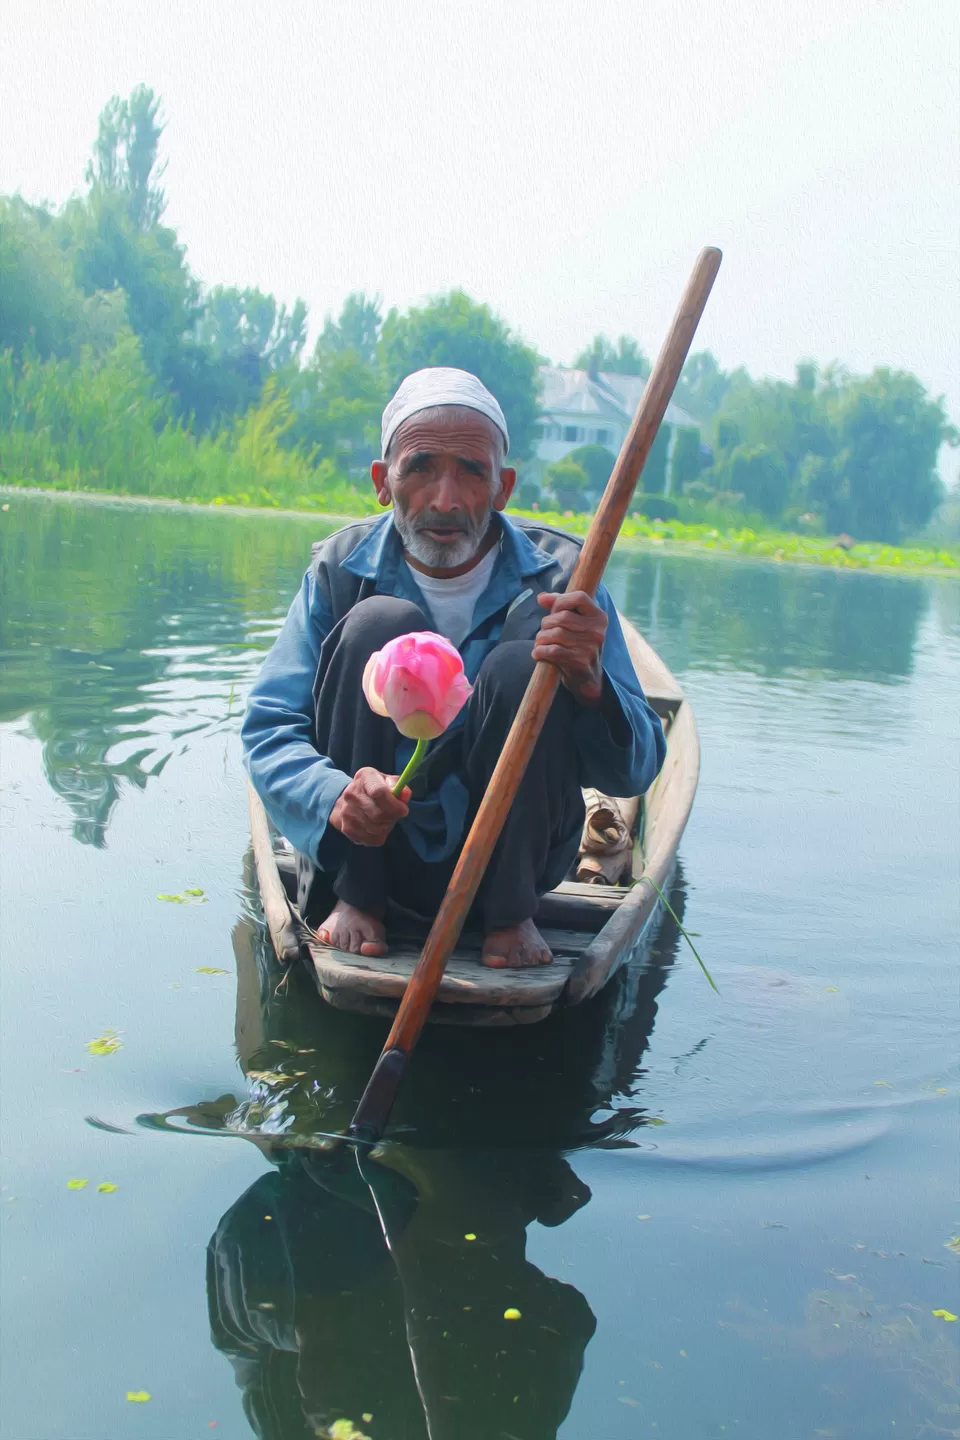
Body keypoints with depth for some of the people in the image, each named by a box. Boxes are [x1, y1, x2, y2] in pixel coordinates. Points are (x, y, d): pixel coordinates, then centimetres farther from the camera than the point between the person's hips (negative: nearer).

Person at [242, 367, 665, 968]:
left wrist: (591, 686, -35)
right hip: (368, 847, 1)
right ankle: (355, 898, -11)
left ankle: (510, 913, -10)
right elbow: (269, 730, -12)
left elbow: (636, 774, -12)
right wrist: (334, 797, -35)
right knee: (381, 623, -22)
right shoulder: (342, 568, -8)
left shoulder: (559, 577, -10)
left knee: (525, 660, -27)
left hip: (513, 848, 0)